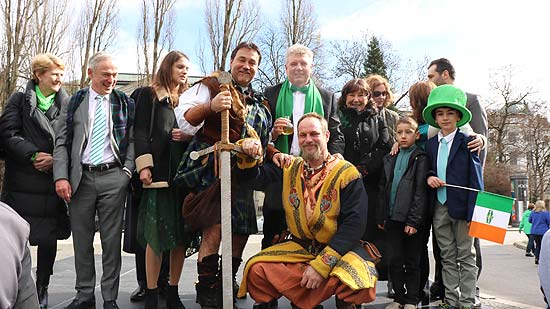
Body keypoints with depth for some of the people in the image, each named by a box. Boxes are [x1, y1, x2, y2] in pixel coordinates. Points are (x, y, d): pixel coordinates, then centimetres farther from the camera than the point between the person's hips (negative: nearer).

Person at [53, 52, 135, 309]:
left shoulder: (125, 103, 7)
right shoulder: (74, 103, 8)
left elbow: (132, 140, 7)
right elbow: (62, 142, 5)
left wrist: (127, 170, -6)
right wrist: (61, 176, -5)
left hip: (114, 178, -1)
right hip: (81, 178, 1)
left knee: (112, 240, 4)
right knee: (82, 240, 9)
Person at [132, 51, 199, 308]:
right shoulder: (148, 95, 8)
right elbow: (140, 132, -2)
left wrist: (189, 136, -1)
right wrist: (144, 165, -13)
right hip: (159, 172, -4)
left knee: (181, 233, 3)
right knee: (156, 233, -5)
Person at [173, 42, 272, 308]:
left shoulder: (259, 103, 21)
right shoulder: (211, 87, 3)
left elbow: (263, 140, 31)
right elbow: (185, 120, -11)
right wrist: (210, 107, -27)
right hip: (211, 168, -6)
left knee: (242, 229, 6)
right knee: (215, 226, -17)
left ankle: (228, 282, 25)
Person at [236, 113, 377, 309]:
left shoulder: (346, 173, -9)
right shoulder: (290, 168, 7)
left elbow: (354, 224, -16)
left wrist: (321, 265, -22)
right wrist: (248, 156, -15)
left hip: (339, 248, -3)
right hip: (299, 247, 4)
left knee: (357, 283, -35)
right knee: (256, 269, -20)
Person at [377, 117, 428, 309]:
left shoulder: (420, 158, -4)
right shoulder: (390, 159, 13)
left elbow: (420, 192, -9)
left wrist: (414, 220, -14)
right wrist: (381, 217, 11)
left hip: (412, 220, -5)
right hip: (392, 217, 5)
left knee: (412, 262, 7)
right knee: (394, 261, 9)